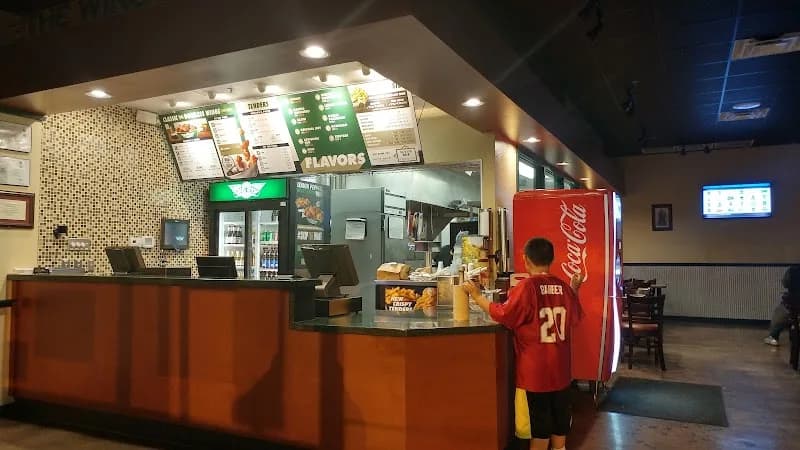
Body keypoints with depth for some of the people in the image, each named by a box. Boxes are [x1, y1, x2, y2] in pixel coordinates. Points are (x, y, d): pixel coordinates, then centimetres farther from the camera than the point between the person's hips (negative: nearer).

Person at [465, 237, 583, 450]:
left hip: (536, 369, -5)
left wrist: (477, 296, -5)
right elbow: (575, 317, 15)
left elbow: (502, 315, -15)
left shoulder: (526, 287, -18)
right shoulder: (564, 287, -1)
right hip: (560, 367, 5)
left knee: (540, 416, 6)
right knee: (560, 411, 18)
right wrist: (574, 289, 28)